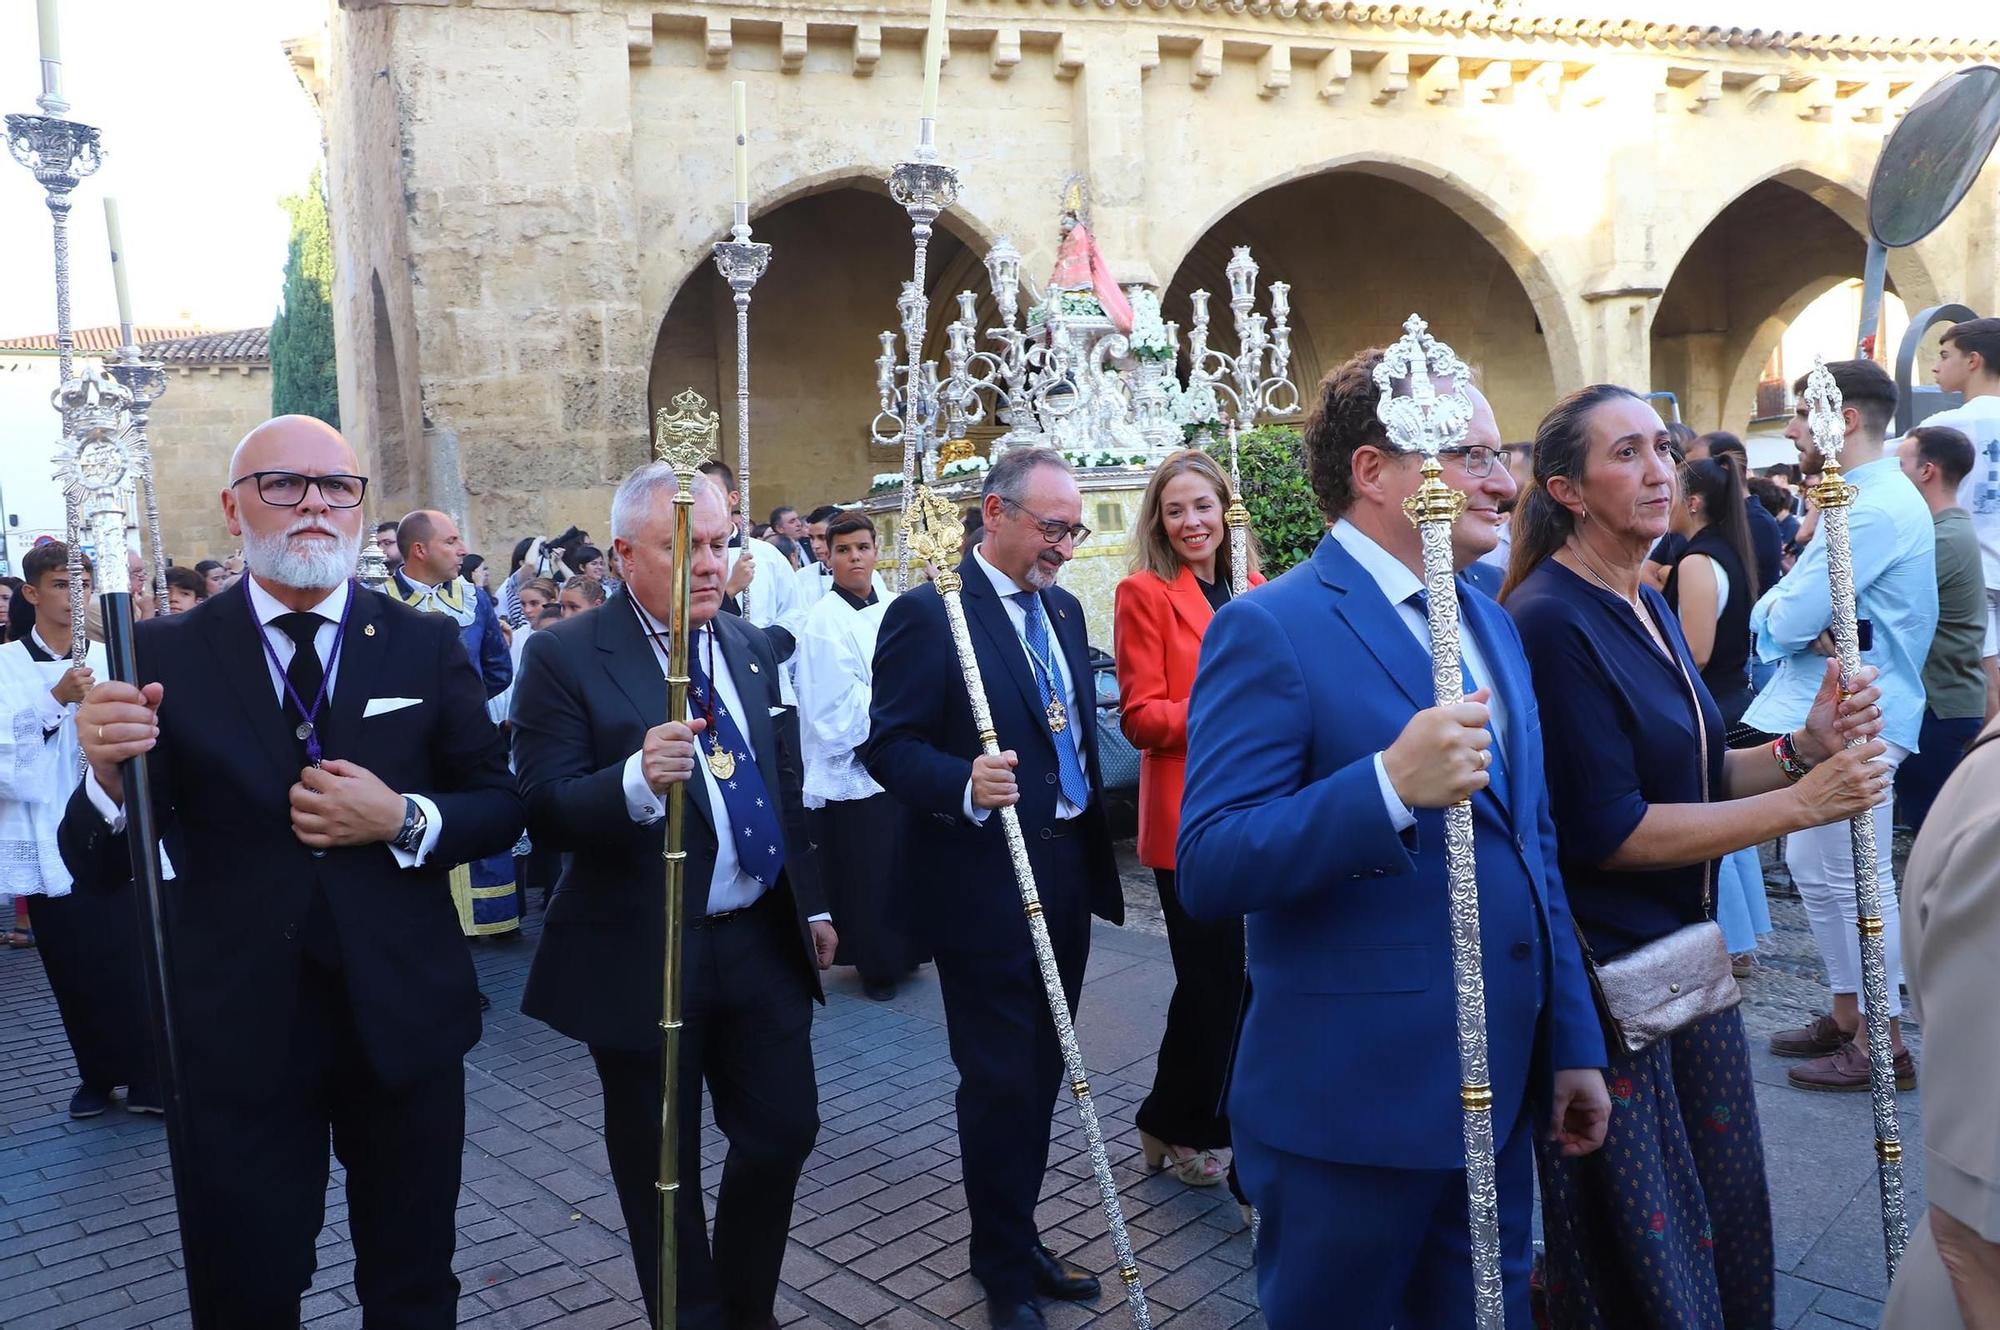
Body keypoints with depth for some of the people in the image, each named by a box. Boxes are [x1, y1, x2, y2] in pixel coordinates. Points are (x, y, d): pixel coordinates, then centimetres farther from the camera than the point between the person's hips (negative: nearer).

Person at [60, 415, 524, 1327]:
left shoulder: (427, 647, -1)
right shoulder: (168, 655, -5)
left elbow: (500, 807, 2)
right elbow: (99, 868, -6)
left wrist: (405, 821, -17)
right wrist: (111, 775, -27)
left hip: (404, 1020, 1)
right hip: (238, 1033, -1)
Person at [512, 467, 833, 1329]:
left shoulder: (751, 647, 7)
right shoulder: (564, 656, -12)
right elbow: (543, 812, -19)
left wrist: (811, 903, 16)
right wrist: (637, 779, -37)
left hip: (762, 942, 5)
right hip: (642, 957, -5)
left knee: (784, 1133, 13)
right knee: (661, 1168, 12)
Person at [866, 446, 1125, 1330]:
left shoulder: (1063, 610, 11)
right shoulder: (927, 614, -13)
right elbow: (888, 747, -15)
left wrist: (1095, 856, 14)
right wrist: (965, 786, -32)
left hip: (1065, 877, 7)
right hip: (985, 885, -7)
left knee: (1040, 1075, 16)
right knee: (1000, 1082, 5)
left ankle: (1018, 1241, 33)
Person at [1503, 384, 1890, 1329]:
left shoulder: (1646, 604, 8)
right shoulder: (1551, 620, -20)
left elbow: (1685, 773, 12)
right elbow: (1605, 833, -22)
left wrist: (1801, 747, -5)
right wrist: (1803, 802, -18)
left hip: (1688, 951, 9)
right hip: (1605, 968, -9)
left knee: (1720, 1207, 22)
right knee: (1643, 1253, 9)